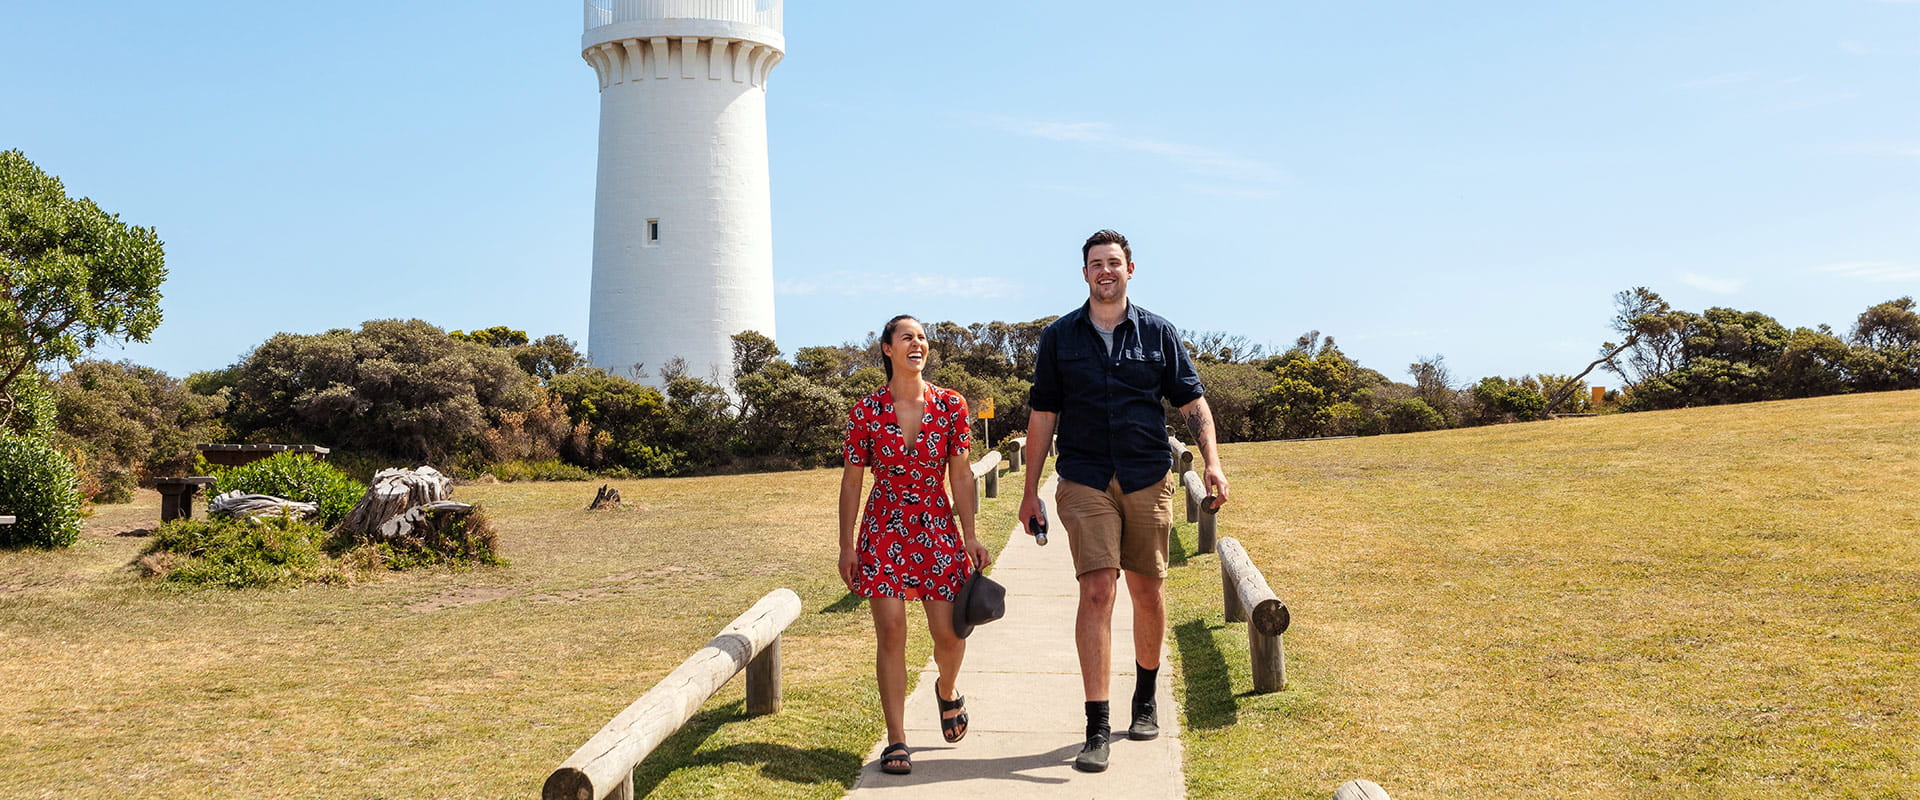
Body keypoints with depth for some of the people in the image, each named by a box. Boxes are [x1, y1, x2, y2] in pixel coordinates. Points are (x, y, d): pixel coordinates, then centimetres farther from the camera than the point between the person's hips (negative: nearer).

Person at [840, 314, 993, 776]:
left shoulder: (951, 406, -1)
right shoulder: (866, 411, -3)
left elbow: (961, 476, 1)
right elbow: (852, 481, 1)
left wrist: (970, 538, -3)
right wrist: (847, 545, 0)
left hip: (937, 528, 1)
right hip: (884, 530, -1)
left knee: (949, 633, -2)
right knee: (890, 631, -6)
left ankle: (947, 690, 33)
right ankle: (896, 741, 3)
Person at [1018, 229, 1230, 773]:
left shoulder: (1158, 333, 7)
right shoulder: (1060, 337, 6)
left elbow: (1192, 403, 8)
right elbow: (1043, 416, 7)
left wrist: (1211, 460, -7)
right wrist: (1030, 491, 5)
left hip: (1148, 481, 2)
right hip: (1085, 483, -1)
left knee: (1148, 593, 10)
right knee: (1097, 592, -11)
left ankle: (1146, 698, 33)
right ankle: (1096, 729, -9)